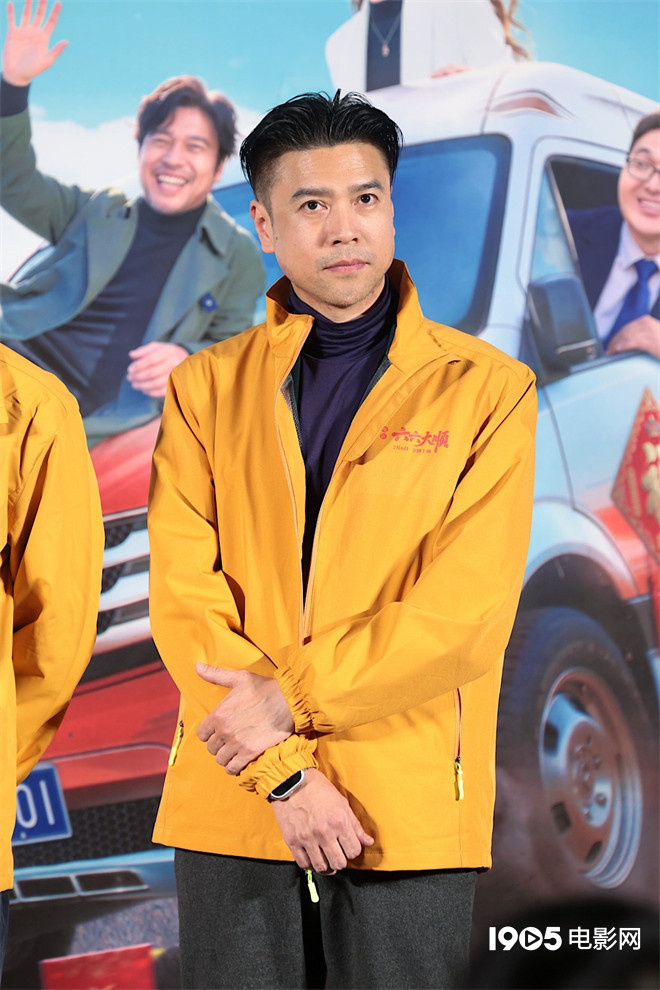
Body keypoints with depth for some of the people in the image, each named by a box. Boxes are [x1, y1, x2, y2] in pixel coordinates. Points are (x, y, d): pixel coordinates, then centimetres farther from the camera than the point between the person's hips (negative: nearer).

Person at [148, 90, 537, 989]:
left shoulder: (488, 389, 1)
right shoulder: (206, 388, 7)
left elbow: (469, 608, -8)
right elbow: (184, 596, -2)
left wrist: (291, 695, -13)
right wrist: (282, 773, -12)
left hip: (411, 813, -1)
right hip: (232, 806, 2)